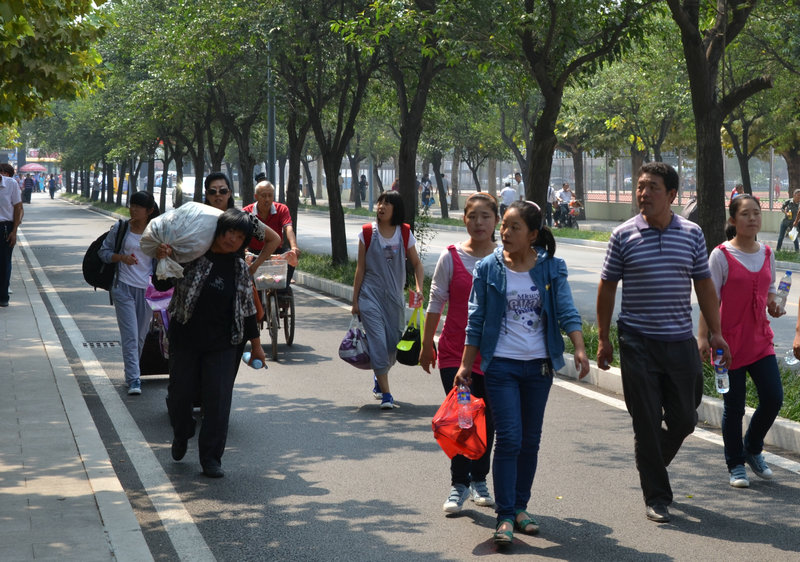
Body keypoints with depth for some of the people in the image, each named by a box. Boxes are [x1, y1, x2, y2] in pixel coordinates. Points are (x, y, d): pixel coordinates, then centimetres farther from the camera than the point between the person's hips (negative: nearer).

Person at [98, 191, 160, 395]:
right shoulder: (121, 228, 0)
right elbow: (103, 251, 6)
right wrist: (122, 257, -11)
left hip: (146, 289, 2)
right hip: (124, 287, -2)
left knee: (141, 335, 9)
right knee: (130, 335, -9)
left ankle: (132, 371, 27)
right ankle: (133, 379, -11)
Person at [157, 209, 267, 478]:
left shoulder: (240, 269, 6)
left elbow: (247, 307, 14)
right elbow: (162, 285, 6)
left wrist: (256, 344, 17)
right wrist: (163, 259, -14)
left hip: (222, 344, 1)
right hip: (185, 338, -1)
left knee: (218, 400, -4)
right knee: (180, 393, 8)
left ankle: (211, 457, 6)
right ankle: (181, 435, 39)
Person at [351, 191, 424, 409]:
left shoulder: (404, 234, 2)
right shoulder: (367, 233, -1)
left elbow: (416, 263, 8)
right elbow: (360, 268, 3)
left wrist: (419, 288, -9)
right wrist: (355, 299, 2)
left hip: (395, 297, 2)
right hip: (371, 295, -2)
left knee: (393, 342, 7)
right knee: (378, 341, -11)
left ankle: (379, 380, 35)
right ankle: (385, 394, -9)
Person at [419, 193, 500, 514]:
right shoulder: (451, 257, -3)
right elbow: (436, 303, 3)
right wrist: (426, 345, 6)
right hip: (455, 351, -2)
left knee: (486, 419, 10)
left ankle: (479, 481, 26)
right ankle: (459, 484, 8)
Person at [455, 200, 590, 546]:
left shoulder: (551, 268, 0)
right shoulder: (488, 268, -2)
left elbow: (566, 312, -5)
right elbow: (476, 320, 1)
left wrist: (579, 349, -20)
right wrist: (465, 365, 0)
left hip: (539, 365, 2)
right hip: (501, 365, -2)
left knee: (530, 440, 10)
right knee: (508, 439, -9)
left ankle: (520, 506, 25)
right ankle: (505, 517, -4)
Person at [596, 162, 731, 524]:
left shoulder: (692, 234, 4)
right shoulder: (623, 235, -2)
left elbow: (704, 286, 11)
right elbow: (607, 287, 5)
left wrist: (716, 333, 6)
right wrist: (603, 338, 4)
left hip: (681, 341, 2)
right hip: (638, 343, -2)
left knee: (684, 419, 6)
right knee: (647, 423, 0)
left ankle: (653, 463, 36)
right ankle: (656, 497, 11)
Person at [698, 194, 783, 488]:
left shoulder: (766, 254, 8)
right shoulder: (722, 255, -8)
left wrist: (773, 306, -2)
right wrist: (703, 335, -15)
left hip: (761, 340, 5)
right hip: (731, 342, -5)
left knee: (773, 398, -2)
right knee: (734, 406, 3)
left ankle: (753, 450, 24)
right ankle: (736, 465, 19)